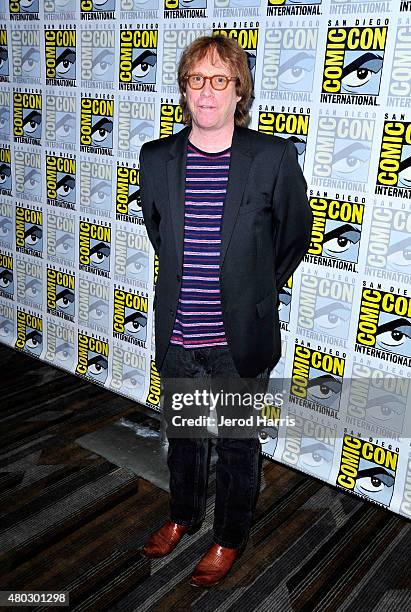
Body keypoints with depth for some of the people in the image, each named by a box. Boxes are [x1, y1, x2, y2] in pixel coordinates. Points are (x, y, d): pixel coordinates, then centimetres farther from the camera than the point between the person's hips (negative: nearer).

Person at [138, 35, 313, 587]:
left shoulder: (274, 157, -12)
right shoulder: (156, 159, -3)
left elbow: (294, 236, 1)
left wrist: (253, 294, 8)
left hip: (240, 339, -3)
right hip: (177, 338, 3)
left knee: (238, 444, 16)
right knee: (182, 435, 23)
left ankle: (229, 537, 40)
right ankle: (183, 515, 50)